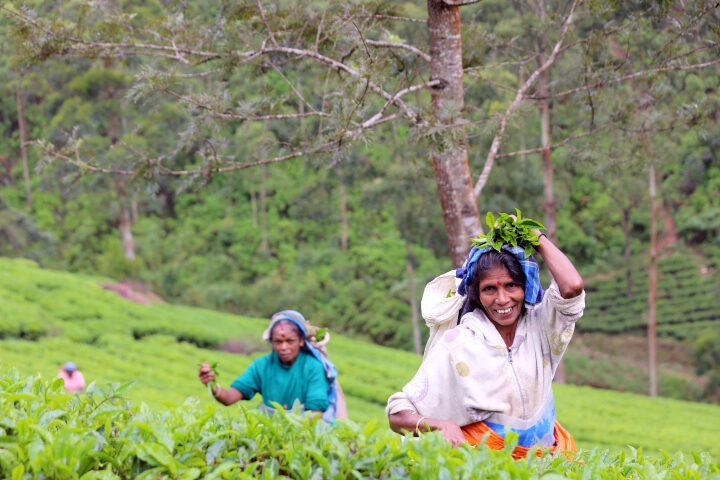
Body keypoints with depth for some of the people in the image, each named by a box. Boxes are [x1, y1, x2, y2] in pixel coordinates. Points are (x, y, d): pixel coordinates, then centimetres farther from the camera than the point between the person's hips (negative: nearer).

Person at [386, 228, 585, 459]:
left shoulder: (538, 325, 5)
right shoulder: (456, 345, -6)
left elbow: (572, 286, -14)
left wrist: (536, 237, -2)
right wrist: (441, 425, -28)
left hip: (543, 456, 4)